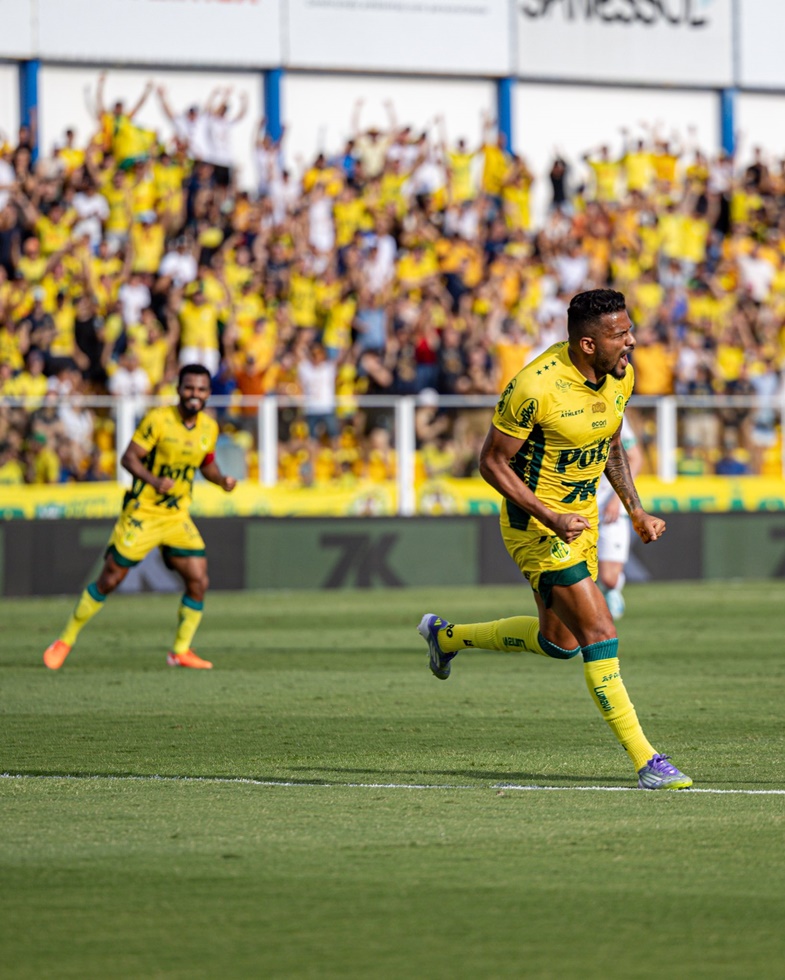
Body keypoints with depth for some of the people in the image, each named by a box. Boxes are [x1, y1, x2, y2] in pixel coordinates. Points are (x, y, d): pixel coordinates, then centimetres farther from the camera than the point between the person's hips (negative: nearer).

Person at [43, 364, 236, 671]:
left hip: (177, 516, 5)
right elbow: (129, 457, -15)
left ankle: (181, 651, 9)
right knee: (110, 579, -1)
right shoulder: (157, 419, -15)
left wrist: (222, 480, -3)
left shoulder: (209, 427, 2)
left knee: (198, 581, -7)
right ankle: (66, 640, 14)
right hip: (142, 514, -5)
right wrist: (153, 480, -32)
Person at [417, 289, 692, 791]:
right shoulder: (534, 388, -26)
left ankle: (447, 635, 41)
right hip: (535, 524, -8)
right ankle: (646, 762, -11)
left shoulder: (620, 376, -3)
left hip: (582, 516, 8)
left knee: (558, 643, 19)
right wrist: (550, 518, -24)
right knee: (600, 634, -14)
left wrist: (636, 510, 6)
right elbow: (492, 461, -16)